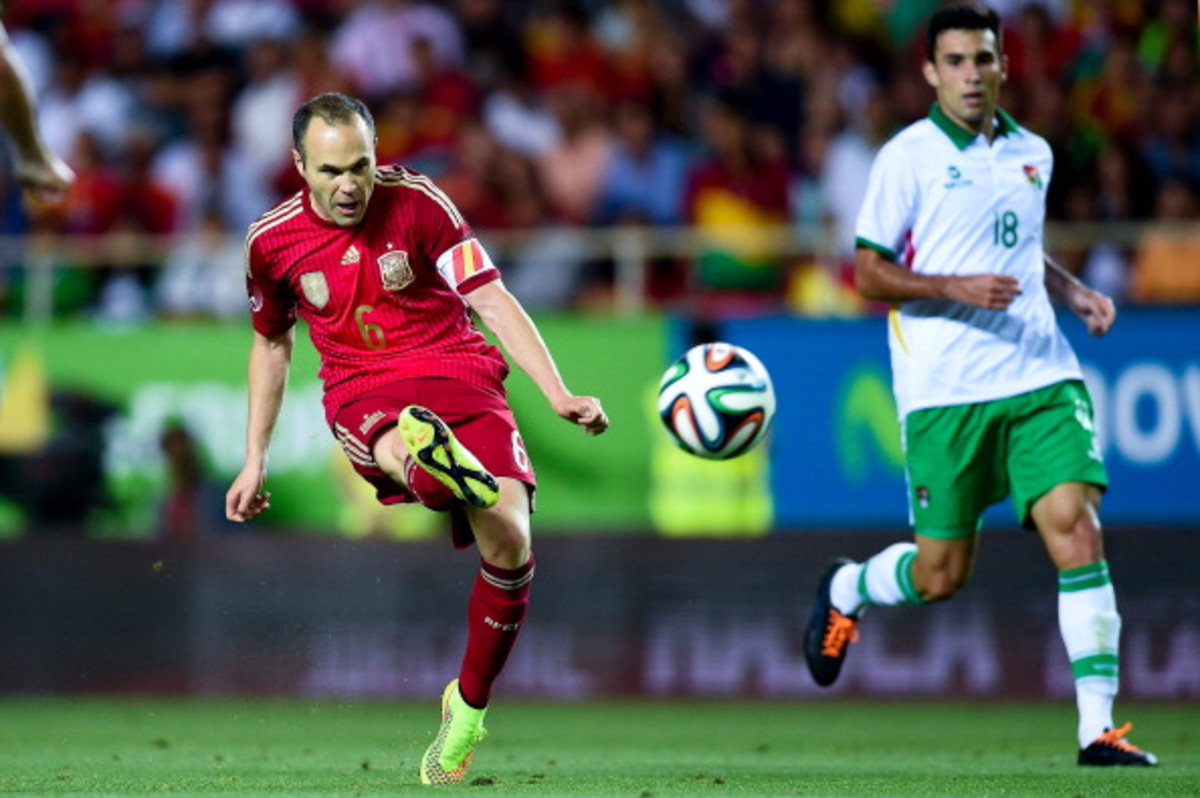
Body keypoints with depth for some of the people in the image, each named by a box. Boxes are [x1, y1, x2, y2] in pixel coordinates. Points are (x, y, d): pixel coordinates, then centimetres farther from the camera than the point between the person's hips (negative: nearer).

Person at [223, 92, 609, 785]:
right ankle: (439, 463, -79)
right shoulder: (272, 240, 3)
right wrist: (255, 461, 22)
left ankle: (469, 707, -1)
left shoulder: (416, 202, -4)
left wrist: (558, 393, -17)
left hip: (457, 371, -1)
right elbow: (272, 344, 21)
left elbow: (491, 298, -6)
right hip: (363, 395, 1)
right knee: (398, 448, -39)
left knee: (509, 537, -22)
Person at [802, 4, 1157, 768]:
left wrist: (1074, 290, 10)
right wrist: (955, 287, -19)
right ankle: (847, 587, 37)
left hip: (1039, 375, 4)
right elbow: (869, 274, -4)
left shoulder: (1033, 153, 12)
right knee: (942, 575, 2)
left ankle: (1098, 727, -10)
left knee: (1077, 529, -13)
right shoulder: (909, 156, -4)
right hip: (945, 389, -4)